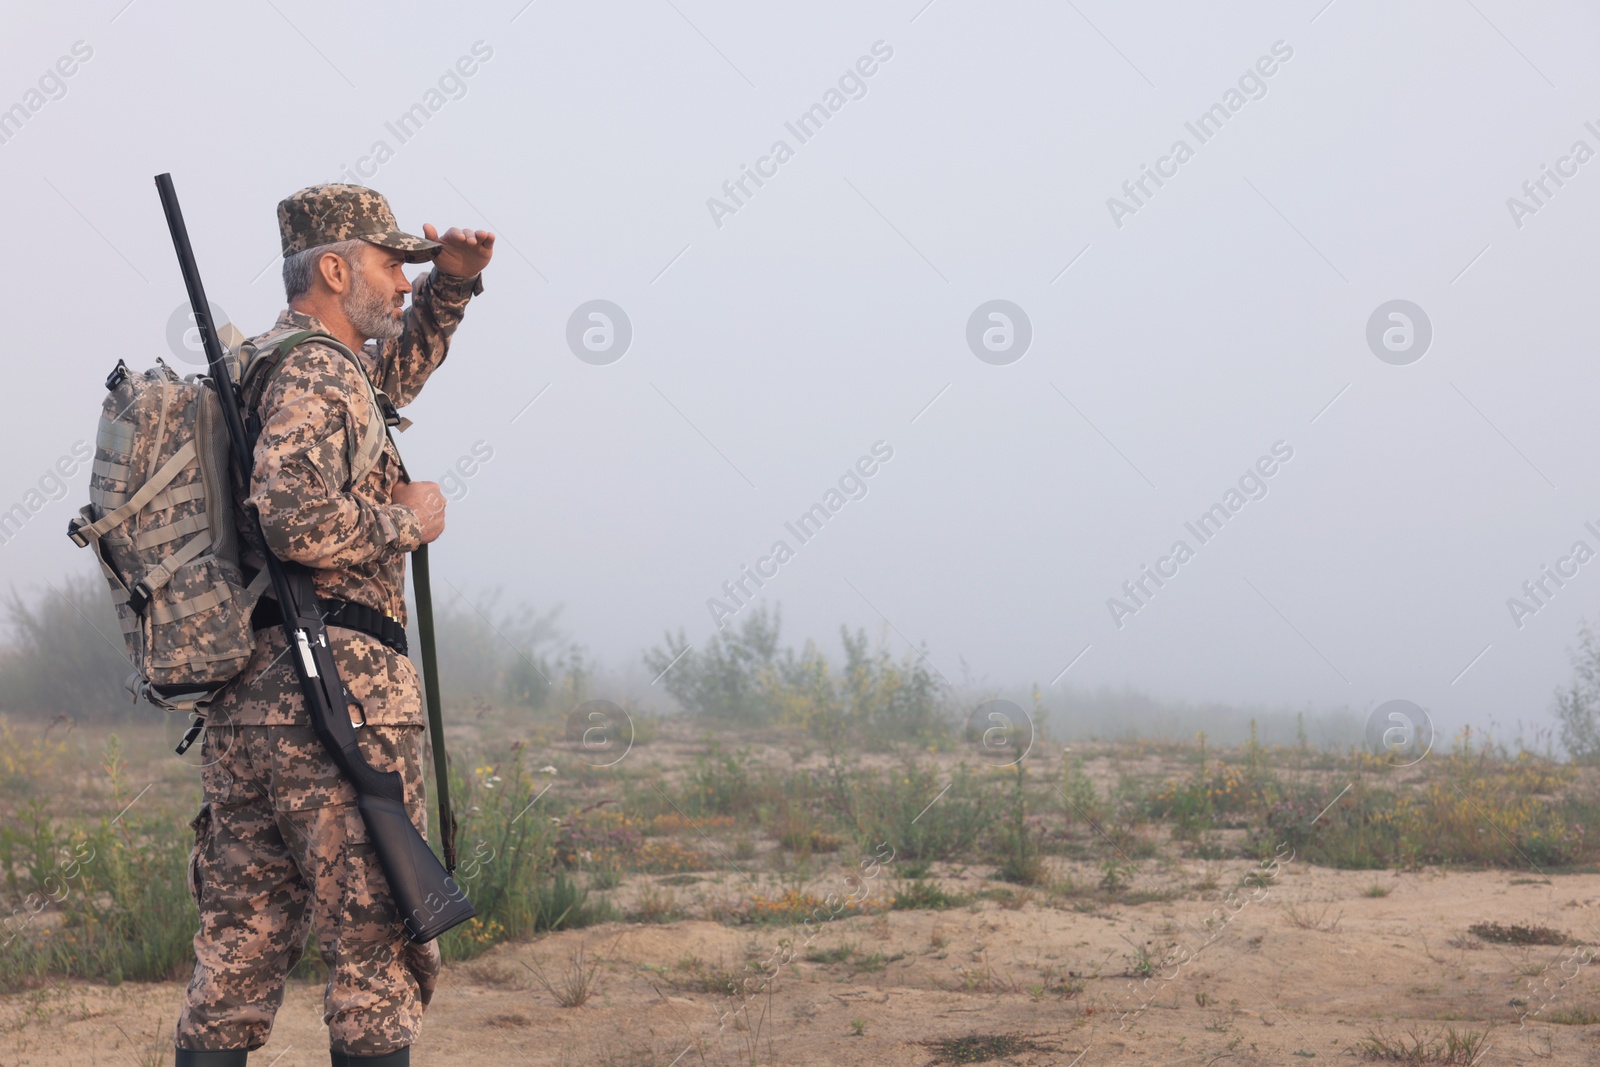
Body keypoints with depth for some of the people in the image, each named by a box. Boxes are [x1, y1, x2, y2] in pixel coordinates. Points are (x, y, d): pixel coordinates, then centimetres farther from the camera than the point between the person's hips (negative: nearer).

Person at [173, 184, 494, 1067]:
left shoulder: (258, 368, 20)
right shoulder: (316, 372, -10)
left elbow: (394, 371, 38)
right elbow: (296, 520, -26)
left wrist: (451, 282, 24)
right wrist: (406, 520, -10)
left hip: (242, 698, 9)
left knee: (237, 957, 8)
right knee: (378, 958, -3)